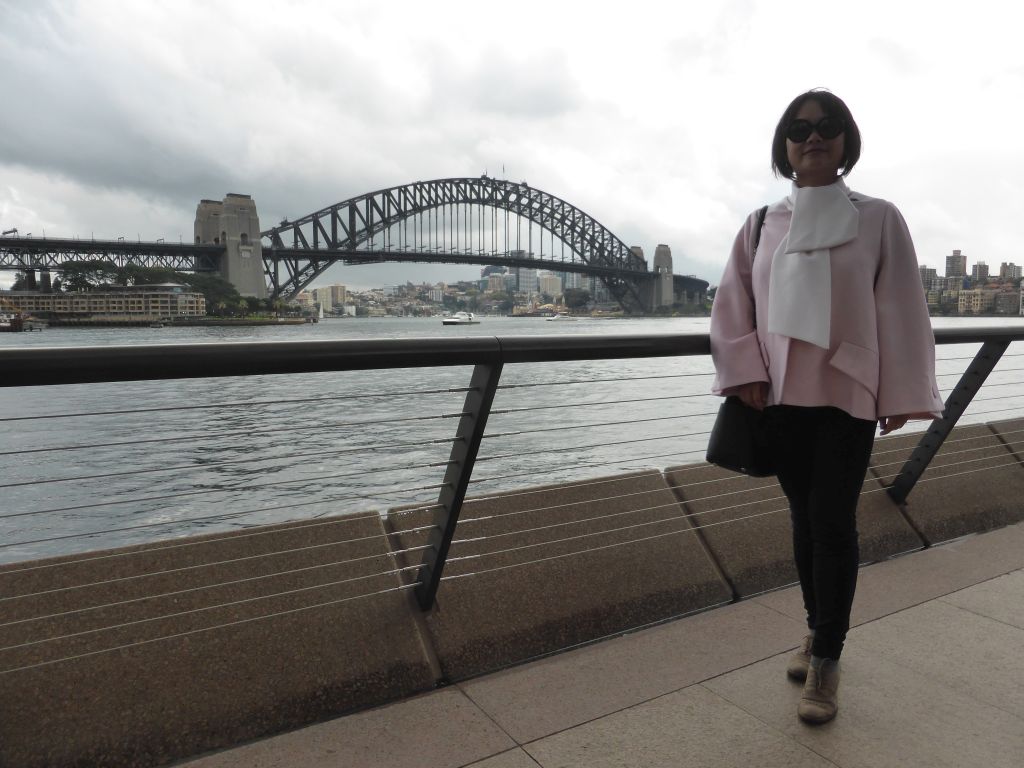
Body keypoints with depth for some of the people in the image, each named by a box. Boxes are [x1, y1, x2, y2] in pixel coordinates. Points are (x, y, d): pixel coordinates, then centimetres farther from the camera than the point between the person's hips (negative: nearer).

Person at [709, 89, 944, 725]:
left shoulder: (878, 219, -2)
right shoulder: (761, 225, 6)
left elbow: (901, 311, -3)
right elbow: (731, 304, 7)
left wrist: (902, 396, -5)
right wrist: (745, 372, -5)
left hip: (849, 395, -3)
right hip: (783, 397, 3)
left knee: (833, 523, -3)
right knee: (805, 519, 12)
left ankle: (827, 660, 10)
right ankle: (820, 632, 30)